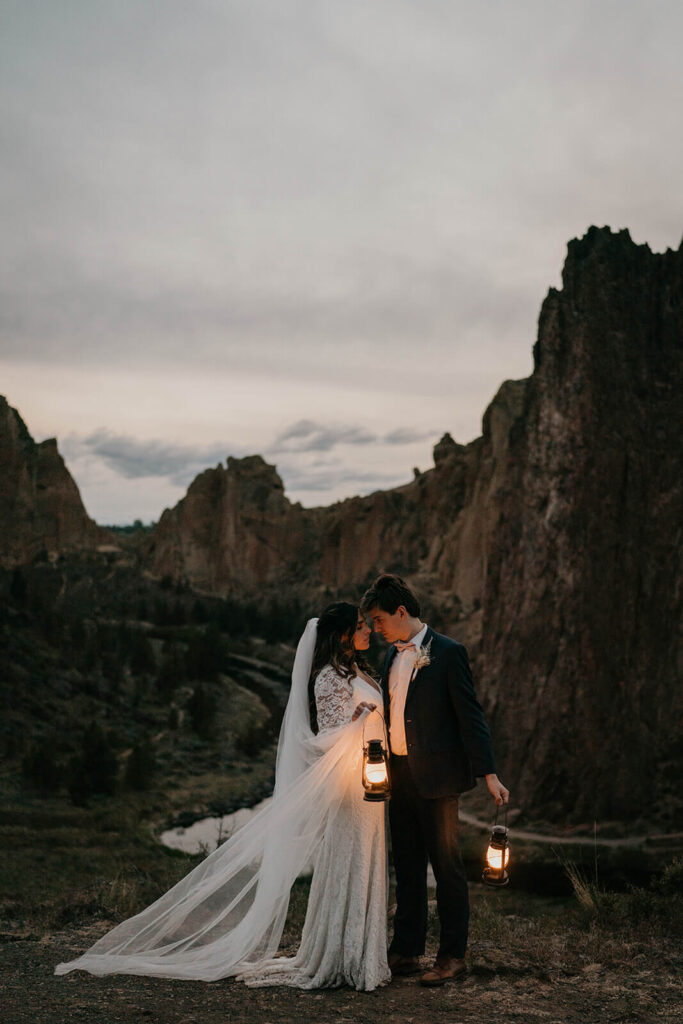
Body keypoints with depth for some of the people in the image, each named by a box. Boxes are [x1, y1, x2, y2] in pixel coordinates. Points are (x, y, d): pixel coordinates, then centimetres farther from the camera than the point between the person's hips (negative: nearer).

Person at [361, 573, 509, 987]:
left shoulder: (448, 653, -9)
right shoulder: (393, 655, 12)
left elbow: (470, 715, -11)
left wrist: (489, 773, -15)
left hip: (436, 777, -7)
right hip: (399, 776, 7)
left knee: (447, 865, 1)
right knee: (407, 867, 13)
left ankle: (453, 956, 11)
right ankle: (406, 952, 22)